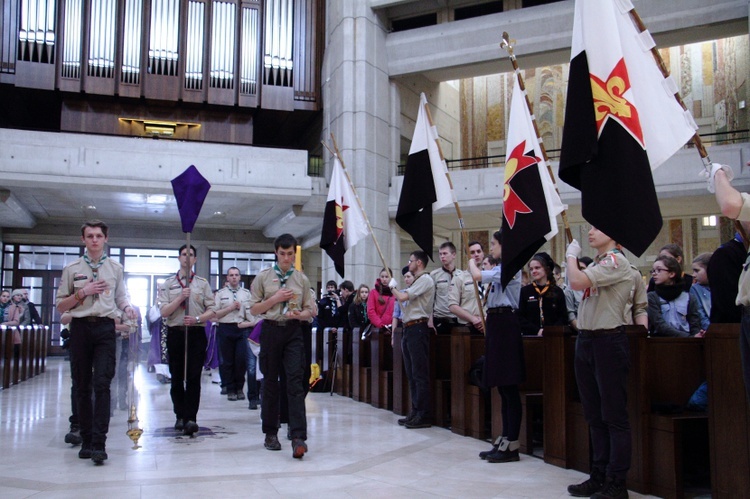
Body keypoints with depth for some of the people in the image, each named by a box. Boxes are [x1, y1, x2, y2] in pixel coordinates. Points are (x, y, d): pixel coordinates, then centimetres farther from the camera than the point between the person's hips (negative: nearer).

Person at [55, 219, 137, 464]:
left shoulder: (115, 269, 12)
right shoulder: (72, 269, 10)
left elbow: (121, 298, 15)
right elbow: (60, 306, 9)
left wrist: (128, 309, -8)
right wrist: (83, 293, -6)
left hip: (105, 327, -1)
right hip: (80, 327, 1)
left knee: (102, 384, -11)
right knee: (82, 387, 6)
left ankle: (99, 444, -13)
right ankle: (86, 440, 15)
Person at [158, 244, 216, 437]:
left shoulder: (203, 283, 9)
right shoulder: (168, 283, 9)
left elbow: (212, 310, 5)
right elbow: (164, 312, 0)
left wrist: (197, 318, -12)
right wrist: (180, 298, -12)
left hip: (196, 333, -1)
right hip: (175, 333, 1)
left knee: (193, 377, -7)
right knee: (176, 378, 6)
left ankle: (190, 418, -7)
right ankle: (180, 415, 18)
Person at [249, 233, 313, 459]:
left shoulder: (302, 279, 9)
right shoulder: (263, 277, 6)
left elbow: (309, 311, 12)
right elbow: (254, 309, 5)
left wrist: (299, 314, -10)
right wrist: (275, 299, -8)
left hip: (293, 332, 0)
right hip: (271, 330, 0)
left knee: (295, 383, -9)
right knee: (270, 383, 8)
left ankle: (298, 437, -14)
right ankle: (271, 433, 21)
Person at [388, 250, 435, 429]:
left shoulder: (425, 279, -8)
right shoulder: (417, 281, 22)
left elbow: (403, 297, -16)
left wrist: (393, 287, 2)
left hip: (418, 328, -10)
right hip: (409, 328, 10)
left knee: (420, 374, -9)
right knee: (411, 374, 11)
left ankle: (423, 416, -7)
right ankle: (415, 411, 17)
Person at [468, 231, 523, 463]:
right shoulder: (500, 269, 20)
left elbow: (478, 276, -21)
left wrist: (471, 263, -3)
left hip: (505, 322, -10)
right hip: (495, 322, 10)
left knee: (509, 386, -6)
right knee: (502, 386, 12)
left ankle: (511, 445, -1)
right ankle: (504, 441, 18)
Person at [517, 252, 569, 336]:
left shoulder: (557, 292, 6)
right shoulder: (524, 291, 5)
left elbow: (563, 318, 3)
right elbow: (520, 317, 0)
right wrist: (537, 331, -13)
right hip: (530, 335, 0)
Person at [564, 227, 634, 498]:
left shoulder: (616, 261, -12)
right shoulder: (596, 264, 16)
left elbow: (577, 282, -23)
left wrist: (571, 255, -6)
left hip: (609, 341, -9)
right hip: (586, 340, 9)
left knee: (614, 415, -2)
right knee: (595, 415, 14)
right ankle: (598, 477, 23)